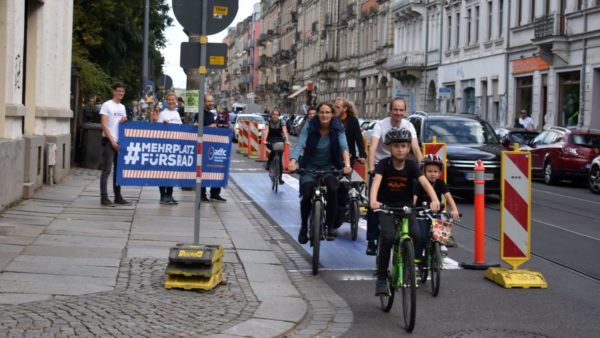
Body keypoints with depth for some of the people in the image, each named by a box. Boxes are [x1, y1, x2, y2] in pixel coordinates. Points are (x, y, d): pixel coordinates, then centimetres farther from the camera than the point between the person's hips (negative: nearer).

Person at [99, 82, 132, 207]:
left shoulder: (122, 107, 16)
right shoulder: (107, 105, -5)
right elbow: (103, 125, -10)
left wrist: (124, 121, -2)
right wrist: (112, 141, -15)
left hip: (119, 142, 7)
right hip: (108, 141, -7)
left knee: (119, 170, 10)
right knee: (106, 171, -7)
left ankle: (118, 197, 15)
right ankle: (104, 198, -6)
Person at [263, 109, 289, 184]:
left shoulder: (281, 122, -5)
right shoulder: (268, 122, -5)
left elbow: (285, 132, -18)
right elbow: (266, 131, -19)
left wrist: (287, 140, -35)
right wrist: (264, 140, -36)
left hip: (279, 141, 1)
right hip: (270, 141, -1)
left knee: (280, 159, -5)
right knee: (274, 150, -35)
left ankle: (280, 177, 2)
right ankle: (269, 163, -11)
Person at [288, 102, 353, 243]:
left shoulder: (337, 128, -9)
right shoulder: (310, 127, -12)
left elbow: (344, 147, -21)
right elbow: (299, 145, -23)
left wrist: (347, 165, -40)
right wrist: (293, 161, -43)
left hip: (328, 166, 0)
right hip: (310, 166, 0)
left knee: (333, 189, -29)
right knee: (306, 195, -21)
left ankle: (330, 227, -13)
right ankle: (304, 227, 6)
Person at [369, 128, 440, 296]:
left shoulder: (411, 165, -9)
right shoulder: (384, 164, -13)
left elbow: (425, 182, -22)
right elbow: (376, 182, -29)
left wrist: (434, 199, -42)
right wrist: (373, 201, -49)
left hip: (405, 206, 2)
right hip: (386, 206, -2)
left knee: (416, 236, -22)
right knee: (388, 236, -26)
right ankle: (381, 279, -14)